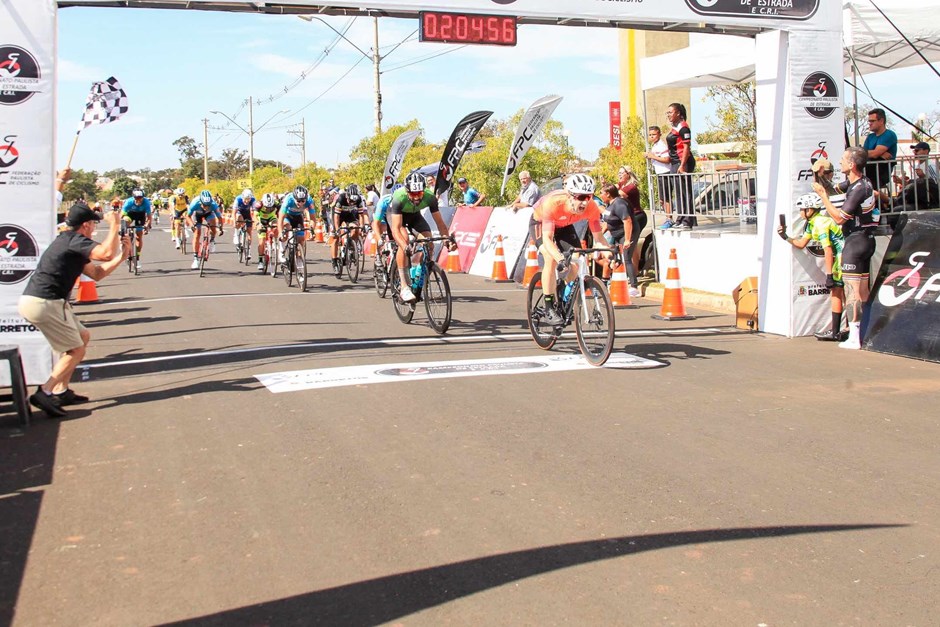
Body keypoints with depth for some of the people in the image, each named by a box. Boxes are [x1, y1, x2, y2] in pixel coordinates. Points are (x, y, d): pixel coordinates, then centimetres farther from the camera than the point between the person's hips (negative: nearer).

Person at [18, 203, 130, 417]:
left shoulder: (69, 242, 21)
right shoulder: (75, 240, -10)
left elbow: (96, 273, 20)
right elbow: (106, 253, -28)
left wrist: (121, 256, 11)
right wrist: (114, 226, -14)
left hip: (33, 300, 10)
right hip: (44, 303, -10)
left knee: (83, 337, 20)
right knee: (76, 350, -2)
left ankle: (61, 391, 21)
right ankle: (45, 393, -8)